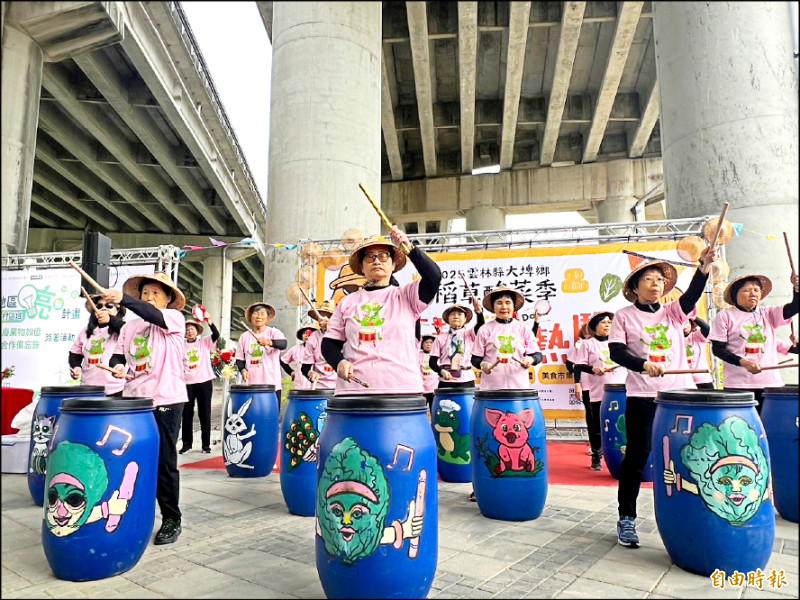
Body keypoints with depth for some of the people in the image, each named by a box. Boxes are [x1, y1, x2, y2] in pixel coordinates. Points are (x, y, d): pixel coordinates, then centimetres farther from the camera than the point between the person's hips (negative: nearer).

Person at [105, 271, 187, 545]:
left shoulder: (175, 318, -1)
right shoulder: (130, 327, 15)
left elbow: (154, 315, -20)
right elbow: (118, 355, 15)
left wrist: (122, 298, -32)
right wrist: (118, 366, -8)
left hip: (165, 401, -5)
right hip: (133, 399, 5)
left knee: (164, 462, 1)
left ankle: (171, 520, 14)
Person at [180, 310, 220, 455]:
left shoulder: (205, 342, 4)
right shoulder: (181, 345, 8)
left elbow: (216, 335, -15)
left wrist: (209, 320, -30)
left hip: (204, 382, -1)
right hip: (186, 383, 2)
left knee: (204, 413, 3)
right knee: (186, 414, 4)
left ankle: (206, 444, 11)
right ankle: (186, 443, 15)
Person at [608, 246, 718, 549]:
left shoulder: (673, 312, 10)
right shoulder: (624, 316, 3)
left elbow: (692, 295, -9)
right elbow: (615, 352, -5)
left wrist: (704, 266, -26)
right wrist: (643, 365, -22)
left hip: (680, 393, 3)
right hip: (642, 396, -3)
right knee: (637, 455, 0)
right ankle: (626, 519, 12)